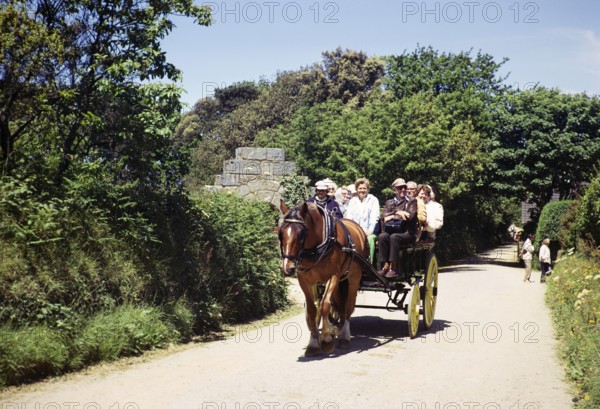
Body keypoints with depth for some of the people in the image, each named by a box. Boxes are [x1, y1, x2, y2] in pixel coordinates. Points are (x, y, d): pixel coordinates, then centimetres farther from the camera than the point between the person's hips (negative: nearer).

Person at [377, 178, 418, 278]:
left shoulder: (411, 201, 9)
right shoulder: (389, 202, 20)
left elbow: (410, 217, -7)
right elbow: (384, 216, 3)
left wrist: (392, 216, -5)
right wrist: (397, 213, -14)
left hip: (407, 233, -3)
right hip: (392, 231, 3)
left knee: (394, 237, -35)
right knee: (382, 236, -30)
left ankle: (393, 267, -32)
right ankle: (385, 265, -28)